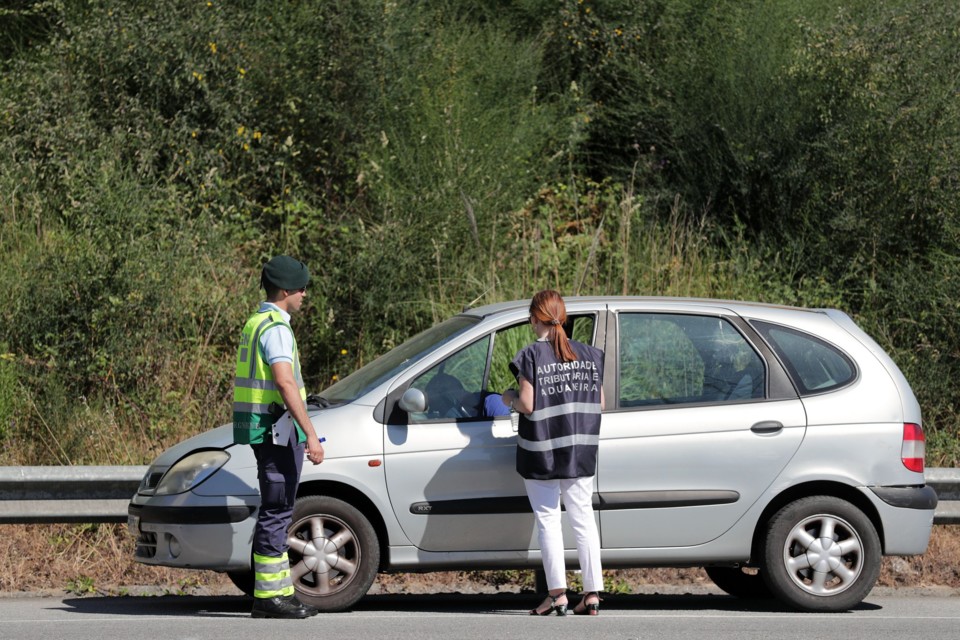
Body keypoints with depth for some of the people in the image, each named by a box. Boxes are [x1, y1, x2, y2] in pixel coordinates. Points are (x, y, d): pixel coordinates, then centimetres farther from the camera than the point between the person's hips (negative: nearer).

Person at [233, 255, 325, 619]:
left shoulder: (255, 324, 17)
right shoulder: (275, 328, -15)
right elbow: (286, 384, -24)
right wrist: (310, 435, -26)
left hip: (266, 431, 10)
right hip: (277, 429, -10)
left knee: (277, 512, 14)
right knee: (276, 511, -8)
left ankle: (280, 591, 18)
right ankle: (268, 596, -7)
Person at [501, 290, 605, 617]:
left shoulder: (531, 356, -11)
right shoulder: (589, 355, 4)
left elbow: (527, 405, -16)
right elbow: (599, 403, 5)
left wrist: (509, 398, 5)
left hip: (541, 454, -4)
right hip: (581, 454, 4)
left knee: (548, 520, 3)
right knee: (583, 518, 8)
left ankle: (557, 593, -2)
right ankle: (592, 593, 4)